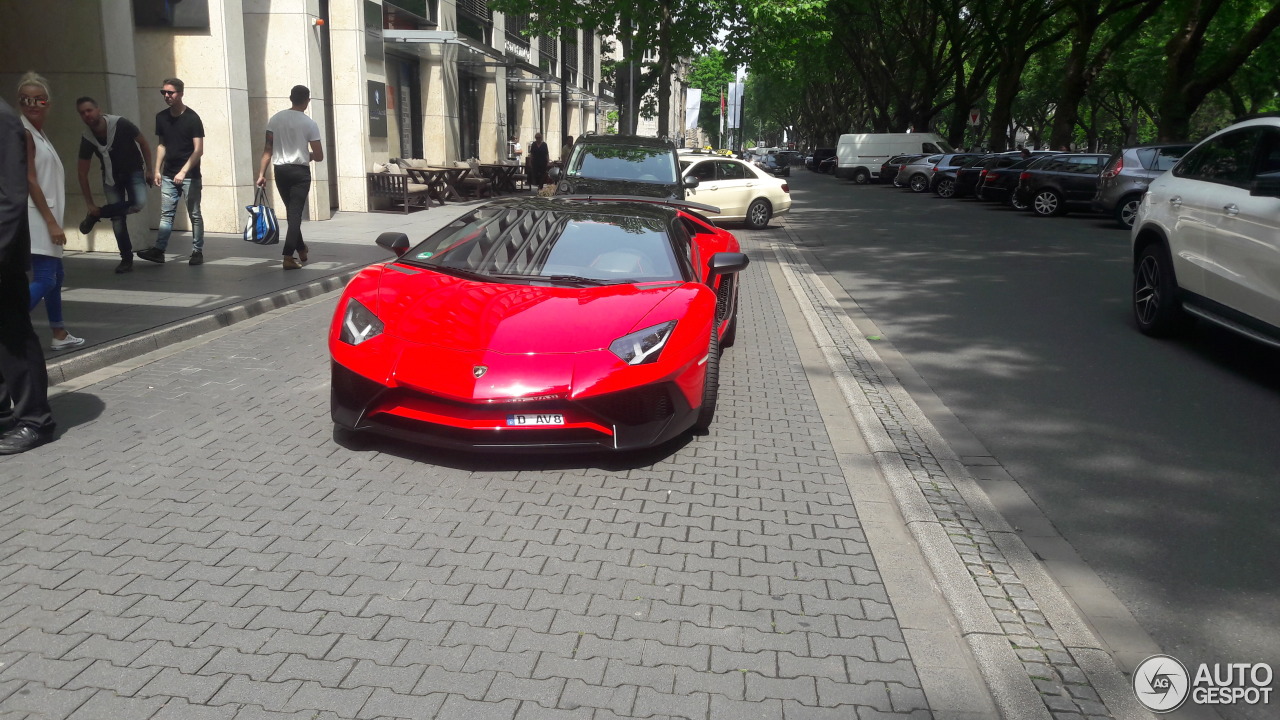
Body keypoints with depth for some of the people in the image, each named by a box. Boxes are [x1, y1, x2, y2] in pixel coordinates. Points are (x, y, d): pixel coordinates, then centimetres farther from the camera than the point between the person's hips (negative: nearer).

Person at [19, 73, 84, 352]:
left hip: (46, 214, 10)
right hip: (34, 214, -10)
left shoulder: (39, 132, 16)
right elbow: (30, 180, -17)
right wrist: (52, 222, -20)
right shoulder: (23, 133, -11)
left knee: (55, 275, 16)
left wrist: (54, 221, 14)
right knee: (44, 279, -15)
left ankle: (59, 335, 25)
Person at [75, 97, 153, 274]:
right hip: (111, 178, 2)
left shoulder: (120, 124, -24)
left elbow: (144, 143, -7)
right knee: (117, 219, -6)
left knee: (139, 203, -29)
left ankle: (96, 215, -9)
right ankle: (126, 259, 7)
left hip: (134, 171, -2)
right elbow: (82, 173, -7)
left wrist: (148, 170, -6)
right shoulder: (87, 139, -15)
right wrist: (90, 204, -10)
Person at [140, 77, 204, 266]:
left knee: (194, 214, 2)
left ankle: (197, 251, 8)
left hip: (190, 175, -5)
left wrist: (183, 172, -21)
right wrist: (157, 170, 8)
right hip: (168, 175, 5)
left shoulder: (192, 118, -9)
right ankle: (159, 250, 0)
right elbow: (161, 145, 16)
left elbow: (198, 150, -13)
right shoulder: (161, 117, 7)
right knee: (166, 213, 2)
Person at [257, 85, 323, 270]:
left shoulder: (275, 119, 2)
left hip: (280, 170, 4)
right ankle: (288, 257, -11)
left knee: (291, 211, 18)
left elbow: (268, 149, -1)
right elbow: (319, 156, -6)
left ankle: (301, 249, 31)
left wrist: (261, 173, 3)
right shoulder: (309, 123, -7)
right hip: (300, 171, -4)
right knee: (295, 213, -3)